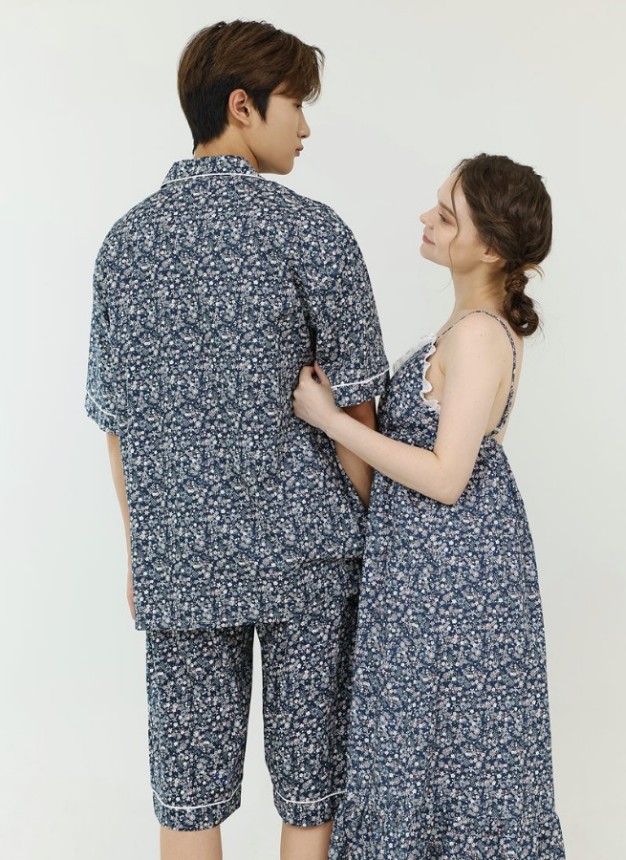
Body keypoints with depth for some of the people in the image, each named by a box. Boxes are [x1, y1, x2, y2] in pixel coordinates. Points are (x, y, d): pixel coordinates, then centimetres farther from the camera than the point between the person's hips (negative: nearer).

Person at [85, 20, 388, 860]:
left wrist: (139, 551, 16)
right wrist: (361, 527, 8)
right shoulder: (309, 229, -8)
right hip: (303, 547, -3)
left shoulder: (127, 238, 5)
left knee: (189, 789, 14)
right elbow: (354, 402, -6)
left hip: (179, 555, 4)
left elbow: (116, 416, 8)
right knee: (310, 780, 13)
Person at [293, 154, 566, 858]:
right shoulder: (485, 322, 8)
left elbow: (445, 477, -25)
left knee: (441, 738, 7)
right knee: (438, 734, 21)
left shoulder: (476, 333, -22)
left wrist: (330, 418, -21)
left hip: (451, 558, -10)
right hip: (442, 553, 10)